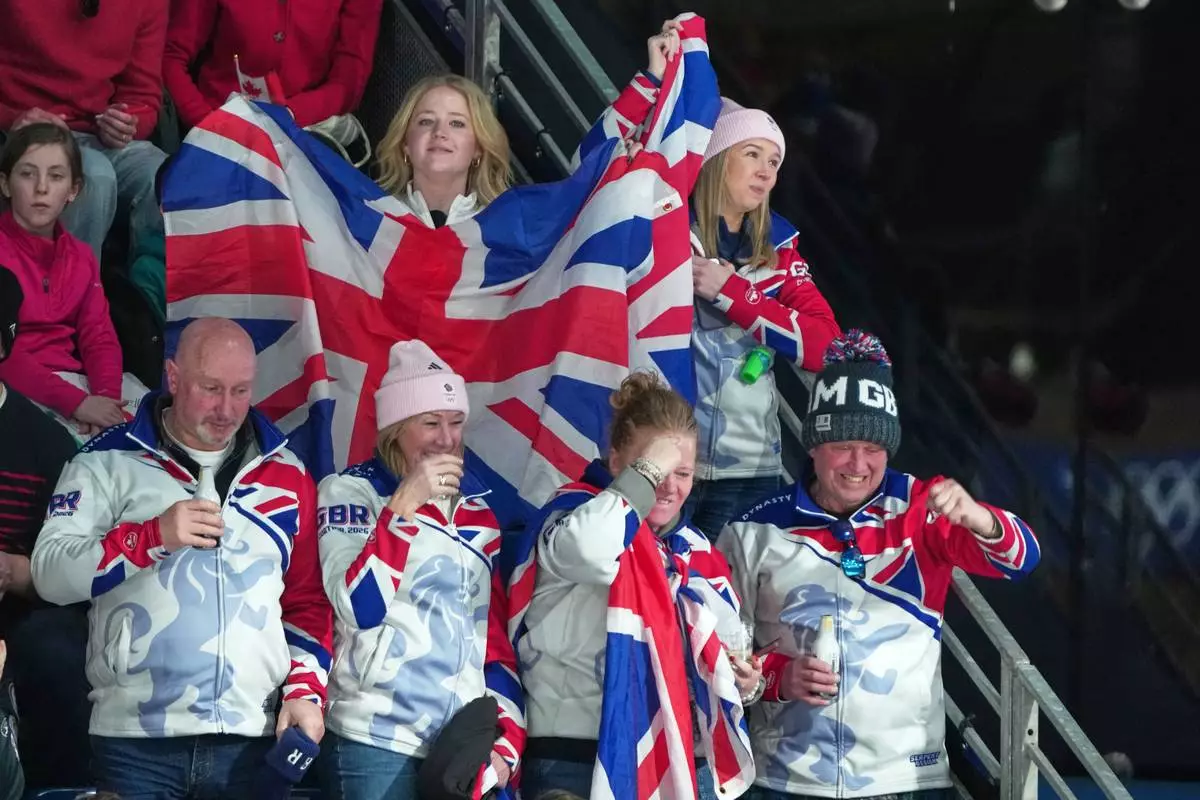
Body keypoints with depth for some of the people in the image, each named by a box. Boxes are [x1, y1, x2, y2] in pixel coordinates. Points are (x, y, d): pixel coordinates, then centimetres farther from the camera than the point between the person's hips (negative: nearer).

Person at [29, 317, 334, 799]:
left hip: (253, 739, 3)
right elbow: (50, 573, -4)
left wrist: (305, 688, 3)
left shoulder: (285, 474, 14)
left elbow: (306, 598, 17)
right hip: (134, 740, -2)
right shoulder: (109, 461, 5)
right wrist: (154, 535, -14)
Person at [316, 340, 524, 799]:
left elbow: (497, 633, 15)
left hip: (467, 743, 5)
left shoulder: (477, 509, 14)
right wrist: (405, 504, -18)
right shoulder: (351, 491, 1)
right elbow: (359, 608, -14)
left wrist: (505, 740, 4)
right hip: (376, 738, -4)